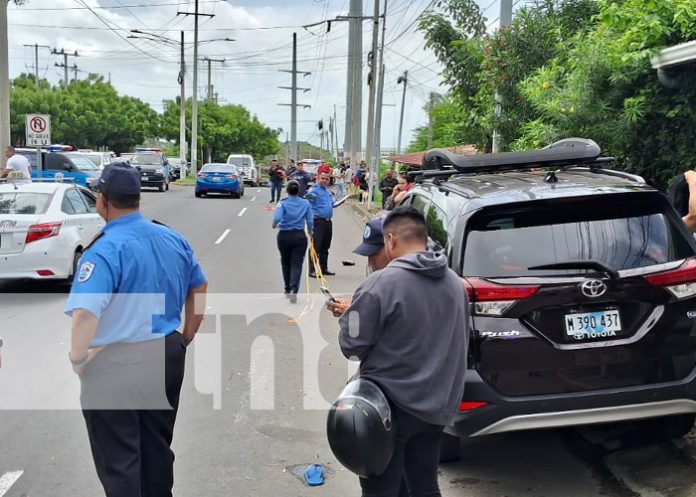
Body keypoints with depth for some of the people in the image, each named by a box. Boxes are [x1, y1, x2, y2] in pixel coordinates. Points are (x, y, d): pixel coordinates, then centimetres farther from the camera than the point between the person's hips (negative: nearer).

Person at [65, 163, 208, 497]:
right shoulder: (173, 239, 2)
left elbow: (86, 314, -32)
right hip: (168, 356, 7)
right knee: (158, 447, 22)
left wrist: (77, 357, -16)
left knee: (118, 460, 9)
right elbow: (200, 289, 15)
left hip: (116, 367, -7)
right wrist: (186, 337, 23)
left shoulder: (105, 249, -20)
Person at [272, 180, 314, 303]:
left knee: (286, 263, 18)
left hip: (284, 236, 0)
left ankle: (288, 290, 29)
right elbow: (310, 221, -3)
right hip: (300, 236, 0)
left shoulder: (283, 204, -8)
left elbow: (277, 218, -23)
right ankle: (293, 290, -21)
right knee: (296, 264, -2)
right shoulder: (306, 203, -2)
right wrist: (310, 232, 15)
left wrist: (274, 225, -1)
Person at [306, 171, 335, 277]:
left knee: (325, 247, 15)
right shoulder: (314, 190, -11)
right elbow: (308, 201, -26)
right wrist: (309, 196, -43)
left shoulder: (328, 190, 16)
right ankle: (312, 270, -3)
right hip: (318, 221, -8)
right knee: (316, 246, -7)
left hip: (328, 222, 8)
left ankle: (324, 268, 24)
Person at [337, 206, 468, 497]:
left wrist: (350, 315, 6)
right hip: (436, 406, 7)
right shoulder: (454, 283, 4)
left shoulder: (381, 284, -20)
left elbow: (352, 346, -13)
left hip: (390, 407, -6)